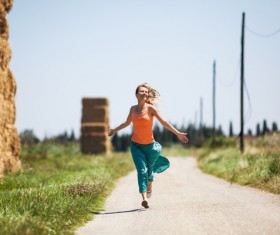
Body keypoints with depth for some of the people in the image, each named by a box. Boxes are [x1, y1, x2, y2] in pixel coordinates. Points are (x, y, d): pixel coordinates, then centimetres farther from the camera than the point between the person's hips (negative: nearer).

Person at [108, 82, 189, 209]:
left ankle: (149, 187, 48)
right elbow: (127, 122, 21)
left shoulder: (150, 108, -10)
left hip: (149, 145, -1)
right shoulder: (133, 108, 1)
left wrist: (178, 133, -16)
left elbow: (163, 122, -11)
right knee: (142, 170, -14)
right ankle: (144, 198, -21)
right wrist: (115, 130, 30)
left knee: (149, 170, 14)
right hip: (136, 145, 1)